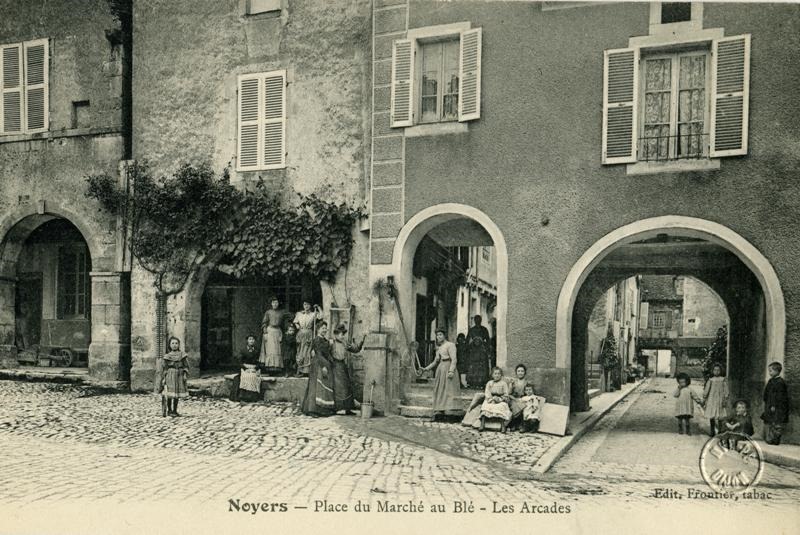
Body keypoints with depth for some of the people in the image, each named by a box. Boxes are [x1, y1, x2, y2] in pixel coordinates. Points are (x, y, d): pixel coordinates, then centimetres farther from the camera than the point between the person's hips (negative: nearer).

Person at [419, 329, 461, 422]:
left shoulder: (450, 345, -1)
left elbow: (454, 359, -11)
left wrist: (451, 371, -22)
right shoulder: (439, 348, 22)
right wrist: (426, 369, 17)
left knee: (448, 389, -14)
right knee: (439, 391, 2)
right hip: (440, 369, 8)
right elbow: (435, 361, 26)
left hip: (448, 368, -8)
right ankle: (438, 411, 0)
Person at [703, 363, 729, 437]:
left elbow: (725, 391, 1)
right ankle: (712, 431, 11)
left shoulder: (723, 380, 3)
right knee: (711, 417, 2)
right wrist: (704, 399, 6)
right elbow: (706, 390, 8)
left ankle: (719, 431, 8)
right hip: (711, 400, 1)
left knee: (720, 417, -2)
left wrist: (725, 400, -6)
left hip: (720, 400, -1)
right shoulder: (710, 380, 5)